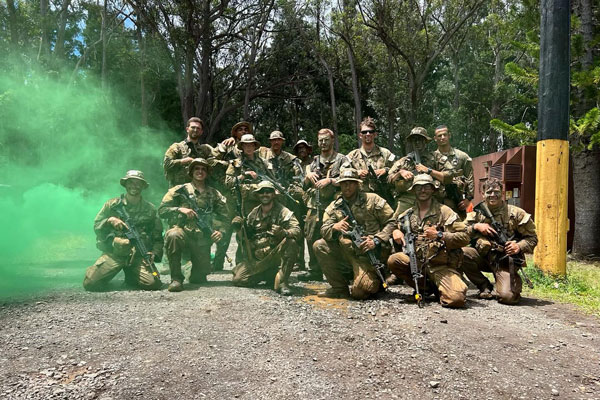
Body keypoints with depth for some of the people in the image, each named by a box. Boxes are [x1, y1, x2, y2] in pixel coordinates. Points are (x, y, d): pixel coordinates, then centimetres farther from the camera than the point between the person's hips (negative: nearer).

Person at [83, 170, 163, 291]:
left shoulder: (150, 209, 12)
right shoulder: (112, 204, 11)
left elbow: (158, 237, 11)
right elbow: (96, 226, 12)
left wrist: (155, 253, -7)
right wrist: (109, 221, -8)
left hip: (138, 256, 1)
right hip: (113, 254, 0)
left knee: (153, 284, -22)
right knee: (90, 283, -19)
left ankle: (131, 276, 11)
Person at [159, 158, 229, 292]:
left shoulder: (215, 194, 15)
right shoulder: (180, 190, 8)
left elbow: (224, 217, 13)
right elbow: (162, 210, 2)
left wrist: (221, 231, -7)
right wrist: (180, 209, -14)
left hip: (202, 238, 2)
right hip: (183, 231, -2)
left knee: (200, 277, -7)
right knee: (173, 235, -39)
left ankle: (196, 276, 34)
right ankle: (176, 278, -24)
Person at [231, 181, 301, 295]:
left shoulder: (283, 212, -4)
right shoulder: (254, 213, 11)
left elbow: (297, 231, -18)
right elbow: (245, 237, 17)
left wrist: (284, 232, -39)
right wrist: (239, 228, -4)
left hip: (275, 255, -4)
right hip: (256, 258, 4)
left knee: (291, 243, -32)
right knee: (238, 279, -11)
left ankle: (281, 281, -21)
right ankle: (273, 274, 12)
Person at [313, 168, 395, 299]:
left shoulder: (372, 200, -2)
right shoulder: (334, 207, 8)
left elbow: (391, 222, -4)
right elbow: (324, 231, 0)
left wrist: (376, 240, -17)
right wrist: (335, 227, -23)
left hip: (371, 253, -5)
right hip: (348, 253, 5)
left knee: (358, 292, -19)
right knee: (319, 246, -12)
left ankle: (377, 282, 19)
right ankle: (339, 288, -2)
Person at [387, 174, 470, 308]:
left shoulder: (444, 211, -3)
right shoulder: (408, 214, 11)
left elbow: (464, 237, -9)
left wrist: (439, 235, -21)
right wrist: (395, 231, 1)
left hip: (442, 266, -4)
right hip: (417, 262, 4)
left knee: (456, 299, -27)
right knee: (393, 260, -25)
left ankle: (437, 287, 11)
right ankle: (424, 287, 1)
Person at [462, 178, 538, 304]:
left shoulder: (516, 213, 0)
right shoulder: (477, 213, 4)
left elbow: (532, 238, 4)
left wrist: (519, 246, -15)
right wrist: (476, 226, -17)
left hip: (505, 262, -3)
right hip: (483, 257, 3)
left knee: (506, 296, -24)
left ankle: (515, 281, 18)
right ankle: (485, 286, -4)